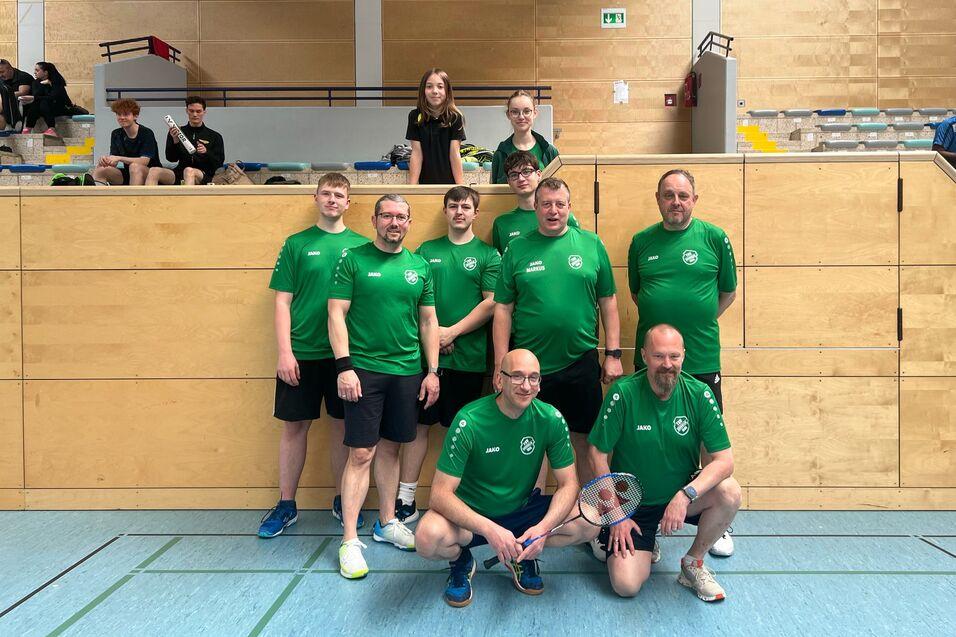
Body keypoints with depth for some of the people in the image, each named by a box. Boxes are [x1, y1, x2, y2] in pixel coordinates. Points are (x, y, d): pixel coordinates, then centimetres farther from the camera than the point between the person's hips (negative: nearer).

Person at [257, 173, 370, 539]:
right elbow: (282, 301, 1)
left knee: (341, 425, 9)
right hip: (301, 353, 0)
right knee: (295, 426, 6)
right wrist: (285, 352, -8)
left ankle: (342, 501, 25)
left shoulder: (360, 246, 5)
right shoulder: (296, 244, 4)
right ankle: (286, 505, 20)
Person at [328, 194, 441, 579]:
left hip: (407, 371, 4)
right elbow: (336, 315, -6)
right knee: (361, 453, -4)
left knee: (390, 447, 14)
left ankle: (387, 523, 28)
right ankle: (350, 540, 5)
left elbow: (428, 321, 12)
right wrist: (344, 366, -14)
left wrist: (432, 371, 7)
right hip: (364, 369, -4)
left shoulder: (419, 267, 9)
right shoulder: (353, 260, -2)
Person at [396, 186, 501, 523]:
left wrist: (452, 332, -10)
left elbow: (491, 303, -4)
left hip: (468, 357, -2)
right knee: (418, 425, 4)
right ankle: (405, 501, 14)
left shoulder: (487, 254, 5)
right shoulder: (426, 250, 12)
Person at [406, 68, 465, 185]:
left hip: (449, 182, -1)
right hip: (425, 181, 1)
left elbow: (455, 154, -7)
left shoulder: (455, 117, -5)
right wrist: (412, 186, -7)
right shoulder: (415, 116, -1)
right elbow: (416, 153, -2)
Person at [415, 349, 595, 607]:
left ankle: (522, 556, 9)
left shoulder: (551, 419, -12)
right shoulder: (469, 421, -22)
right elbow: (441, 493, -23)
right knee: (428, 537, -34)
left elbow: (568, 484, -8)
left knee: (589, 522, -20)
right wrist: (490, 529, -37)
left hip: (523, 511, 3)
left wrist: (542, 528, -27)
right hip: (472, 515, -3)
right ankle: (461, 561, 5)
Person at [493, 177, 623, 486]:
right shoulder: (517, 249, 1)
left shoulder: (591, 244, 3)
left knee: (584, 443, 11)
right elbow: (503, 310, 1)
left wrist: (613, 354, 2)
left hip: (582, 364, 1)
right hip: (530, 366, 0)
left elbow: (608, 303, 6)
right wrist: (500, 367, -3)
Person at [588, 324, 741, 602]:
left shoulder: (699, 394, -12)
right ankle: (609, 541, 20)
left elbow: (724, 460, -15)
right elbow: (597, 454, -11)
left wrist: (685, 495, -30)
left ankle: (693, 563, 0)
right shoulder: (623, 393, -17)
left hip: (681, 497, 2)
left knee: (730, 492, -26)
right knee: (626, 585, -16)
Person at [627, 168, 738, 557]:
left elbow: (728, 292, 7)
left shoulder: (714, 238, 0)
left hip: (702, 361, -1)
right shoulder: (642, 241, 5)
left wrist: (698, 322, 2)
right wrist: (660, 319, 6)